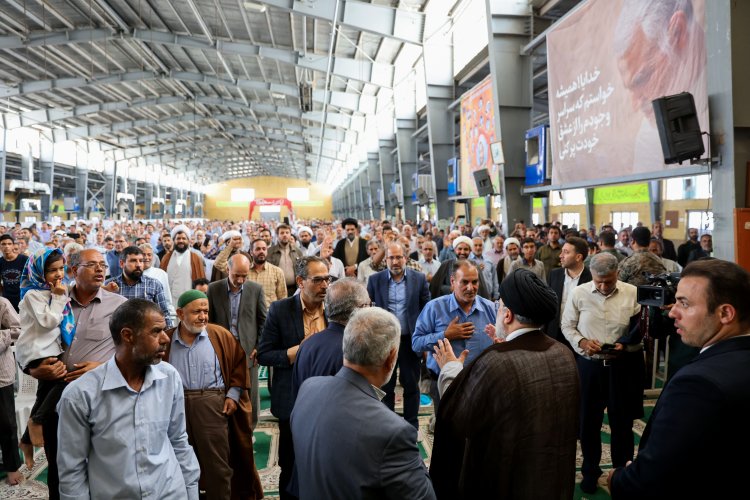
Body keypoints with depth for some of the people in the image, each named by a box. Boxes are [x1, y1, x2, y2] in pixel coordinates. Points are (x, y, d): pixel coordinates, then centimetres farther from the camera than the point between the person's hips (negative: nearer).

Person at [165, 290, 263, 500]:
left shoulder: (221, 336, 0)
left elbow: (239, 363, 4)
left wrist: (233, 395, -1)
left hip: (212, 404, -2)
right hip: (176, 406, 2)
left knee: (217, 464, 3)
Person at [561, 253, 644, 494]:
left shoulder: (633, 293, -7)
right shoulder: (579, 293, -4)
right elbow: (567, 326, 3)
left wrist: (625, 346, -20)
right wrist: (581, 342, -13)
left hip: (622, 366, -1)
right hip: (588, 365, 1)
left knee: (622, 421, 13)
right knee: (589, 420, 13)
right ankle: (590, 470, 34)